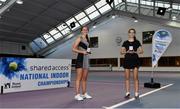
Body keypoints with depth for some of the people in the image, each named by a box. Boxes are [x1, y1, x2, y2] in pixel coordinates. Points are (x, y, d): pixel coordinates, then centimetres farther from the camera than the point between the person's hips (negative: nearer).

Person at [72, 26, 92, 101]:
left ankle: (84, 94, 19)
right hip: (80, 59, -7)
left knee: (84, 78, 11)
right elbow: (73, 49, -11)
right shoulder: (79, 38, -4)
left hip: (86, 59, 8)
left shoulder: (87, 39, 18)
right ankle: (77, 95, -5)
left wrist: (88, 51, 9)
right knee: (79, 78, -8)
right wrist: (82, 52, -19)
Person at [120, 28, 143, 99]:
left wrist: (135, 52, -16)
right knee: (127, 78, 3)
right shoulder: (125, 43, 7)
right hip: (127, 60, 1)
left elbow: (141, 51, 1)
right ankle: (127, 93, 11)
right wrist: (126, 51, -15)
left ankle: (136, 93, 2)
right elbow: (121, 52, 4)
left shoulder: (137, 42, 5)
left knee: (135, 77, -3)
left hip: (135, 60, -1)